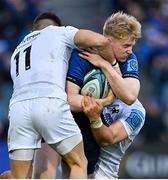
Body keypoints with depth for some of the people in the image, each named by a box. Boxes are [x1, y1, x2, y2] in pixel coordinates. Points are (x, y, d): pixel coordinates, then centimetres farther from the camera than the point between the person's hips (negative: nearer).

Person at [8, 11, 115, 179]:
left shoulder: (18, 51, 37)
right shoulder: (60, 32, 22)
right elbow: (101, 41, 6)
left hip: (18, 107, 4)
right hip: (50, 104, -4)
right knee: (78, 164, 10)